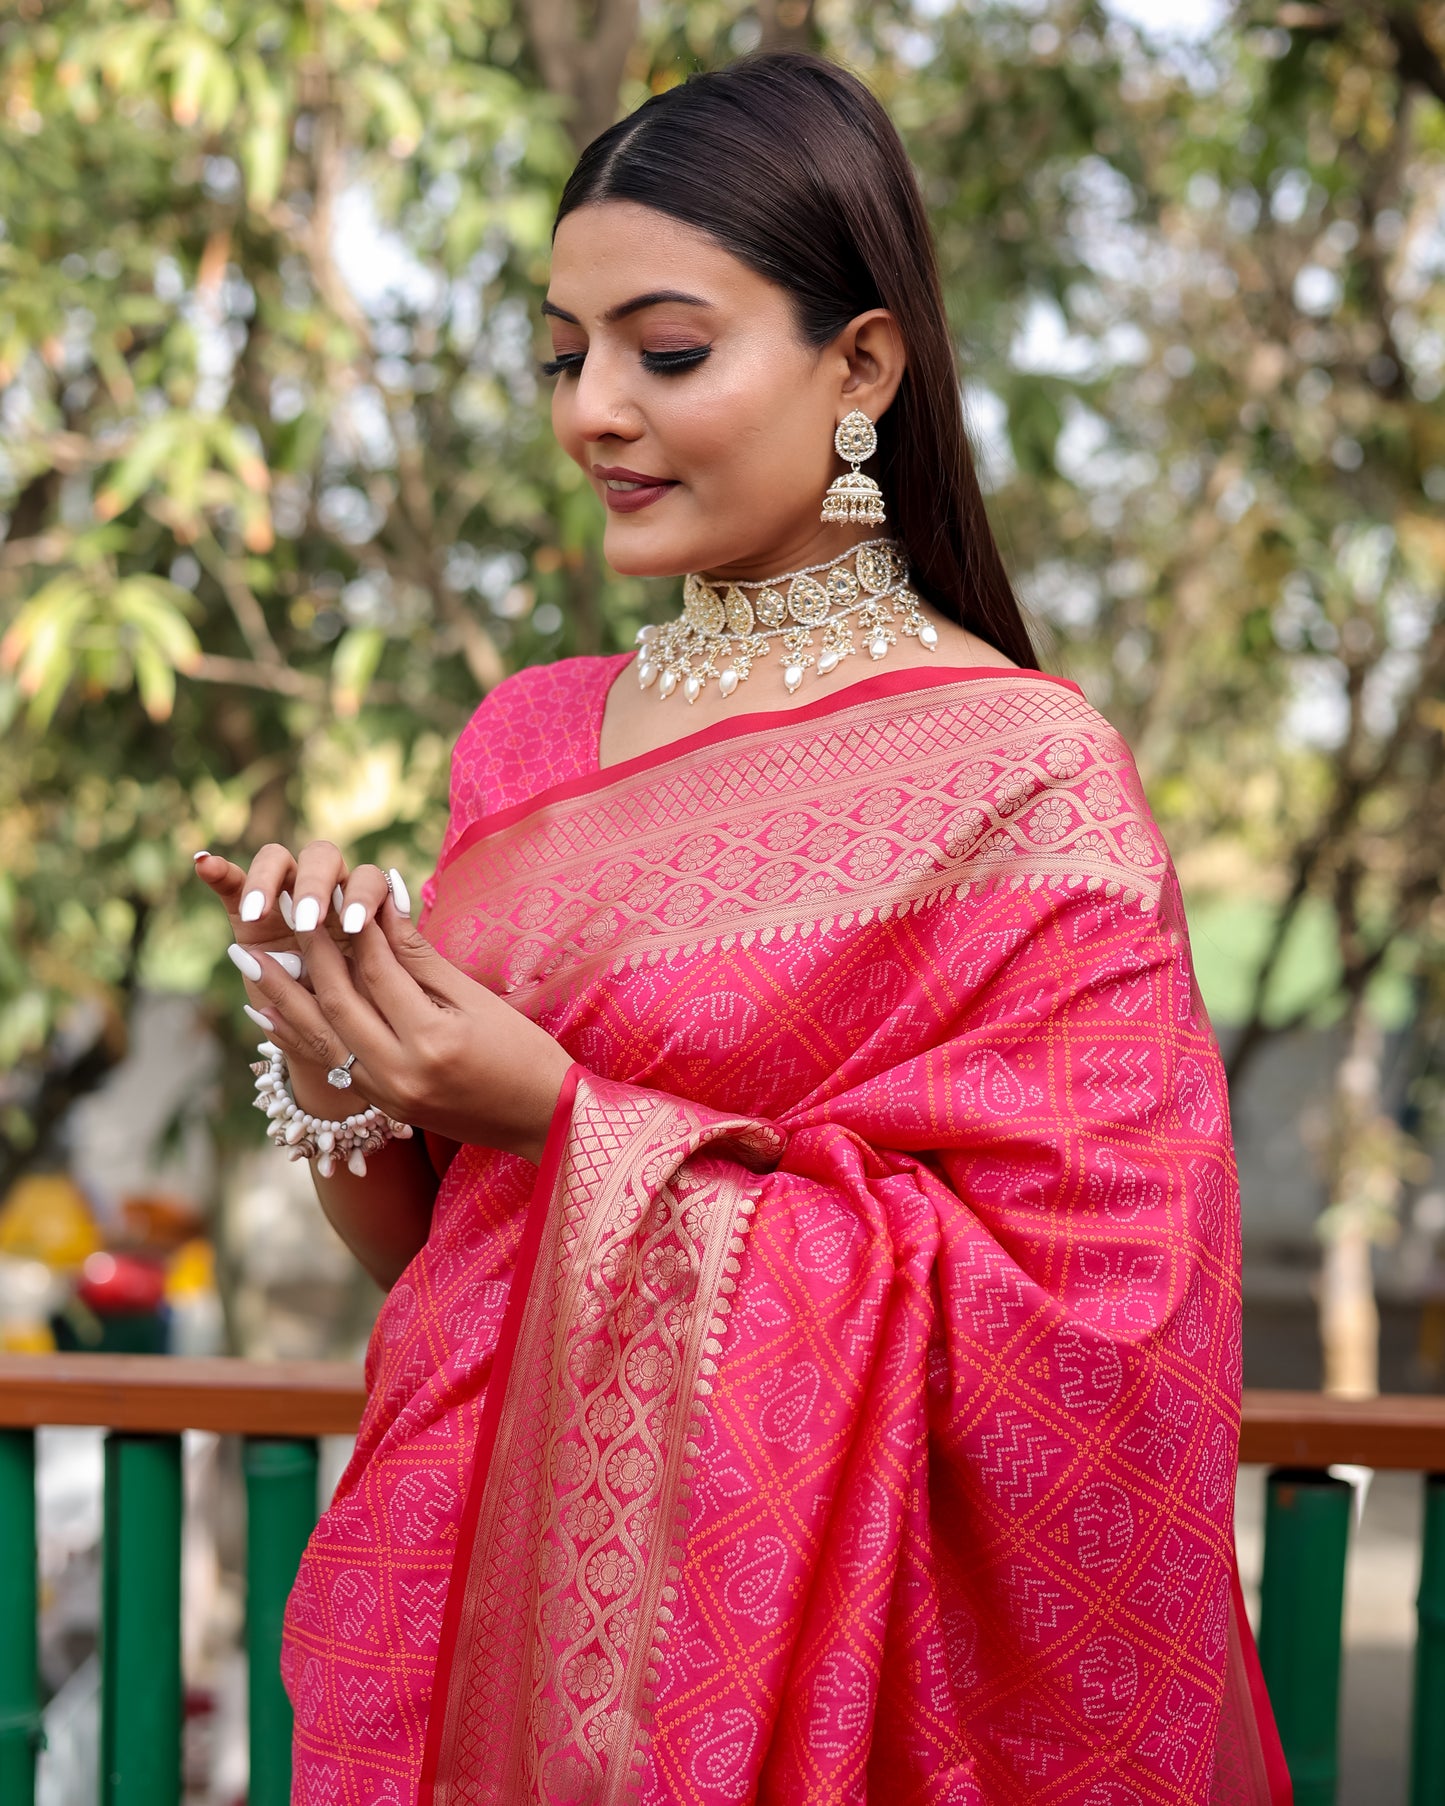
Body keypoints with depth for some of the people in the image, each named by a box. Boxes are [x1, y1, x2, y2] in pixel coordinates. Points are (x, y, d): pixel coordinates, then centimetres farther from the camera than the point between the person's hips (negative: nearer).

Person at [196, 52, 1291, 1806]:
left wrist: (571, 1130, -19)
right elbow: (424, 1247, 10)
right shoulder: (535, 740, 4)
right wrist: (328, 1053, -11)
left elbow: (1066, 1317, -18)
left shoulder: (1021, 783, -13)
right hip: (480, 1607, 5)